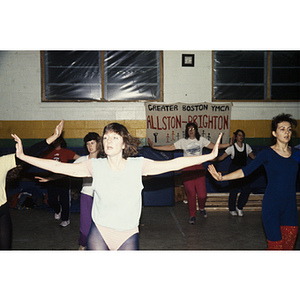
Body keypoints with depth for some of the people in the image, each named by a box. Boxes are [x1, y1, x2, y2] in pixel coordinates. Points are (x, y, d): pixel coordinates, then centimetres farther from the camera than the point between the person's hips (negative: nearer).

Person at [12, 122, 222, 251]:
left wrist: (210, 155, -16)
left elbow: (174, 164, -12)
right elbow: (56, 166, -2)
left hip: (128, 235, -1)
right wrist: (22, 156, -3)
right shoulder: (95, 166, -5)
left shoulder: (138, 166, -8)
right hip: (99, 232, 1)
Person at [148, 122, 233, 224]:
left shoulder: (201, 140, 8)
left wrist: (229, 144, -3)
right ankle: (192, 215, 16)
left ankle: (202, 208, 29)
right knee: (191, 194, -2)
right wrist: (154, 147, -5)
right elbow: (169, 147, 3)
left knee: (202, 194, -5)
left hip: (199, 169, 1)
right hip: (187, 170, -1)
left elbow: (215, 146, 6)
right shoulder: (183, 141, 4)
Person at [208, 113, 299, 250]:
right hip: (271, 206, -4)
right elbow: (245, 171, -12)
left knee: (289, 245, 8)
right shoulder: (267, 154, -6)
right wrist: (222, 177, -21)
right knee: (275, 245, -4)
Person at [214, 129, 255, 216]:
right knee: (234, 190, -3)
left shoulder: (247, 146, 6)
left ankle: (239, 207, 14)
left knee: (247, 189, -6)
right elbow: (221, 157, -7)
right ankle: (232, 209, 16)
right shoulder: (232, 147, -4)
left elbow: (253, 157, 18)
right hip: (234, 169, -3)